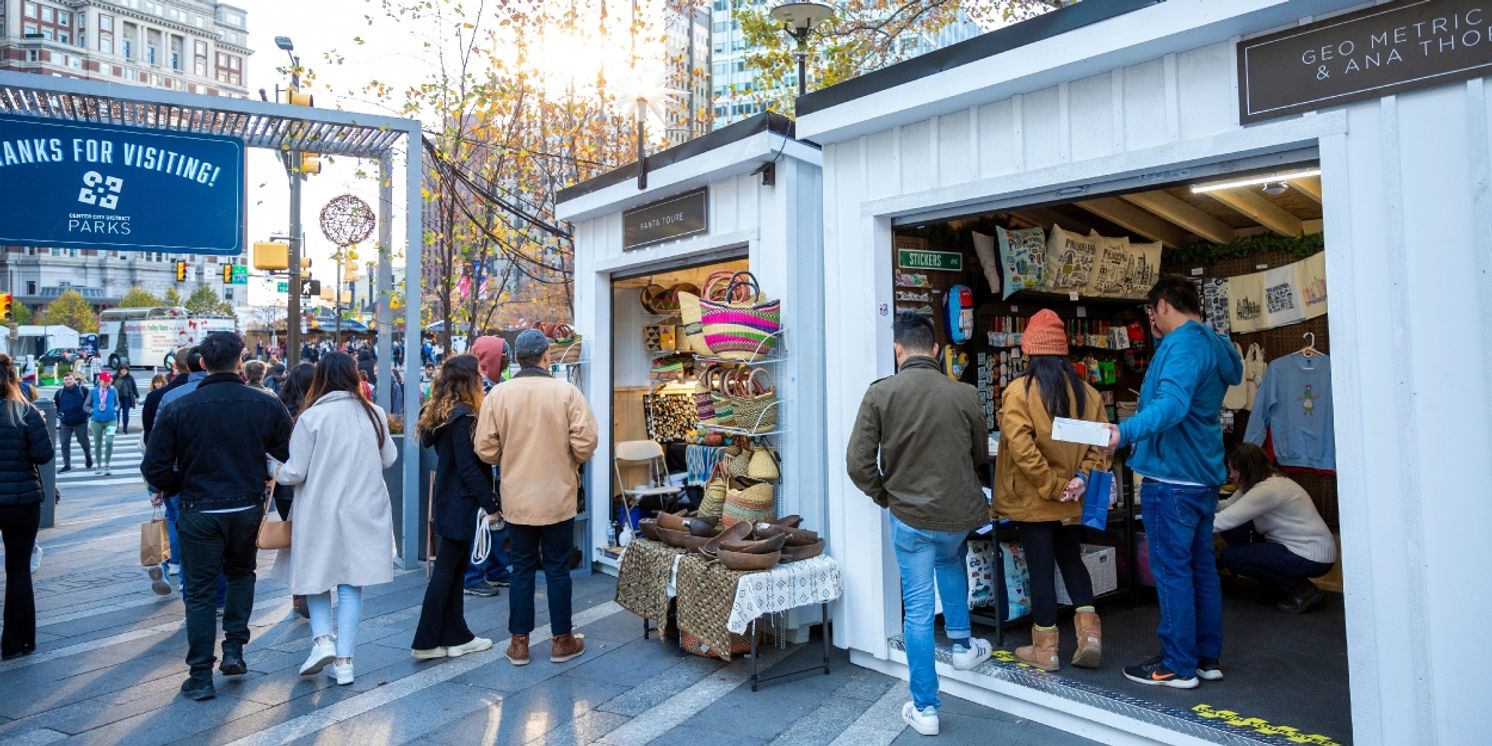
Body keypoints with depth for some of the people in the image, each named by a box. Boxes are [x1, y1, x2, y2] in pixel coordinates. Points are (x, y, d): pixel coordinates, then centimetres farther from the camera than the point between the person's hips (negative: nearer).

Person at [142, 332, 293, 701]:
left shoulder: (178, 409, -9)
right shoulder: (266, 405, -8)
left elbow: (154, 467, -9)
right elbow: (291, 456, -7)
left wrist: (178, 489, 10)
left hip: (199, 513, -1)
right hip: (247, 509, 1)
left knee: (199, 592, 10)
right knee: (241, 574, 25)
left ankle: (201, 677, 14)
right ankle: (234, 649, 19)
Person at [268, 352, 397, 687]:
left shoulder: (312, 416, -11)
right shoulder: (374, 414, -2)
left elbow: (294, 473, -8)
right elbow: (389, 459, 10)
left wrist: (273, 468, 13)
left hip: (320, 511, -2)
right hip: (364, 511, 2)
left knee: (317, 575, 17)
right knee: (351, 583, 9)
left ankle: (323, 638, 1)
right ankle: (344, 660, 11)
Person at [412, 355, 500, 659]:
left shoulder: (441, 412, 10)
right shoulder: (463, 416, -18)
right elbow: (469, 467, -21)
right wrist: (490, 505, -17)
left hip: (450, 501, 9)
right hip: (461, 504, -9)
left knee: (454, 568, 13)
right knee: (447, 569, 0)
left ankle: (456, 636, 21)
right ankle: (427, 641, 9)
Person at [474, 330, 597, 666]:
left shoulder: (498, 393, -6)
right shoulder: (567, 392, -12)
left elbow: (485, 449, -5)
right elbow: (585, 443, -14)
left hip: (516, 499, 2)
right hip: (558, 498, -1)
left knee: (521, 570, 14)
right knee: (557, 569, 11)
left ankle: (519, 642, 22)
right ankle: (562, 641, 22)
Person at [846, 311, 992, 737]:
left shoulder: (880, 393, -13)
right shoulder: (964, 394, -9)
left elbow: (858, 464, -13)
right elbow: (981, 455, 6)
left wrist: (885, 496, 4)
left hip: (910, 516, -2)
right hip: (960, 513, 2)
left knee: (918, 610, 9)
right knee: (950, 559, 35)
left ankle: (925, 709, 19)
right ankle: (962, 644, 40)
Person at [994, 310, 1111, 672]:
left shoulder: (1019, 391, -14)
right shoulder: (1087, 392, 3)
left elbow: (1021, 447, -22)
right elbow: (1099, 443, 0)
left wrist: (1052, 487, -15)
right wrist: (1081, 478, -7)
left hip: (1032, 499, -5)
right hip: (1072, 502, 5)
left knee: (1041, 569, 6)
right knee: (1071, 561, 23)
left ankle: (1045, 649, 16)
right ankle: (1090, 633, 15)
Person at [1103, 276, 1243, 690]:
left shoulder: (1182, 345, -16)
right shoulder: (1212, 345, 15)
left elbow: (1172, 404, -32)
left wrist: (1125, 431, -45)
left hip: (1173, 478, -10)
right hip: (1204, 475, 10)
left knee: (1172, 570, -2)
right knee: (1202, 567, 15)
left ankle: (1178, 666, 7)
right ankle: (1207, 657, 25)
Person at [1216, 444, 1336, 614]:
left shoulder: (1268, 490, -24)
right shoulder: (1263, 482, 6)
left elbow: (1224, 521, -28)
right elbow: (1229, 505, 4)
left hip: (1313, 558, -10)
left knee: (1230, 557, -14)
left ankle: (1302, 589, -5)